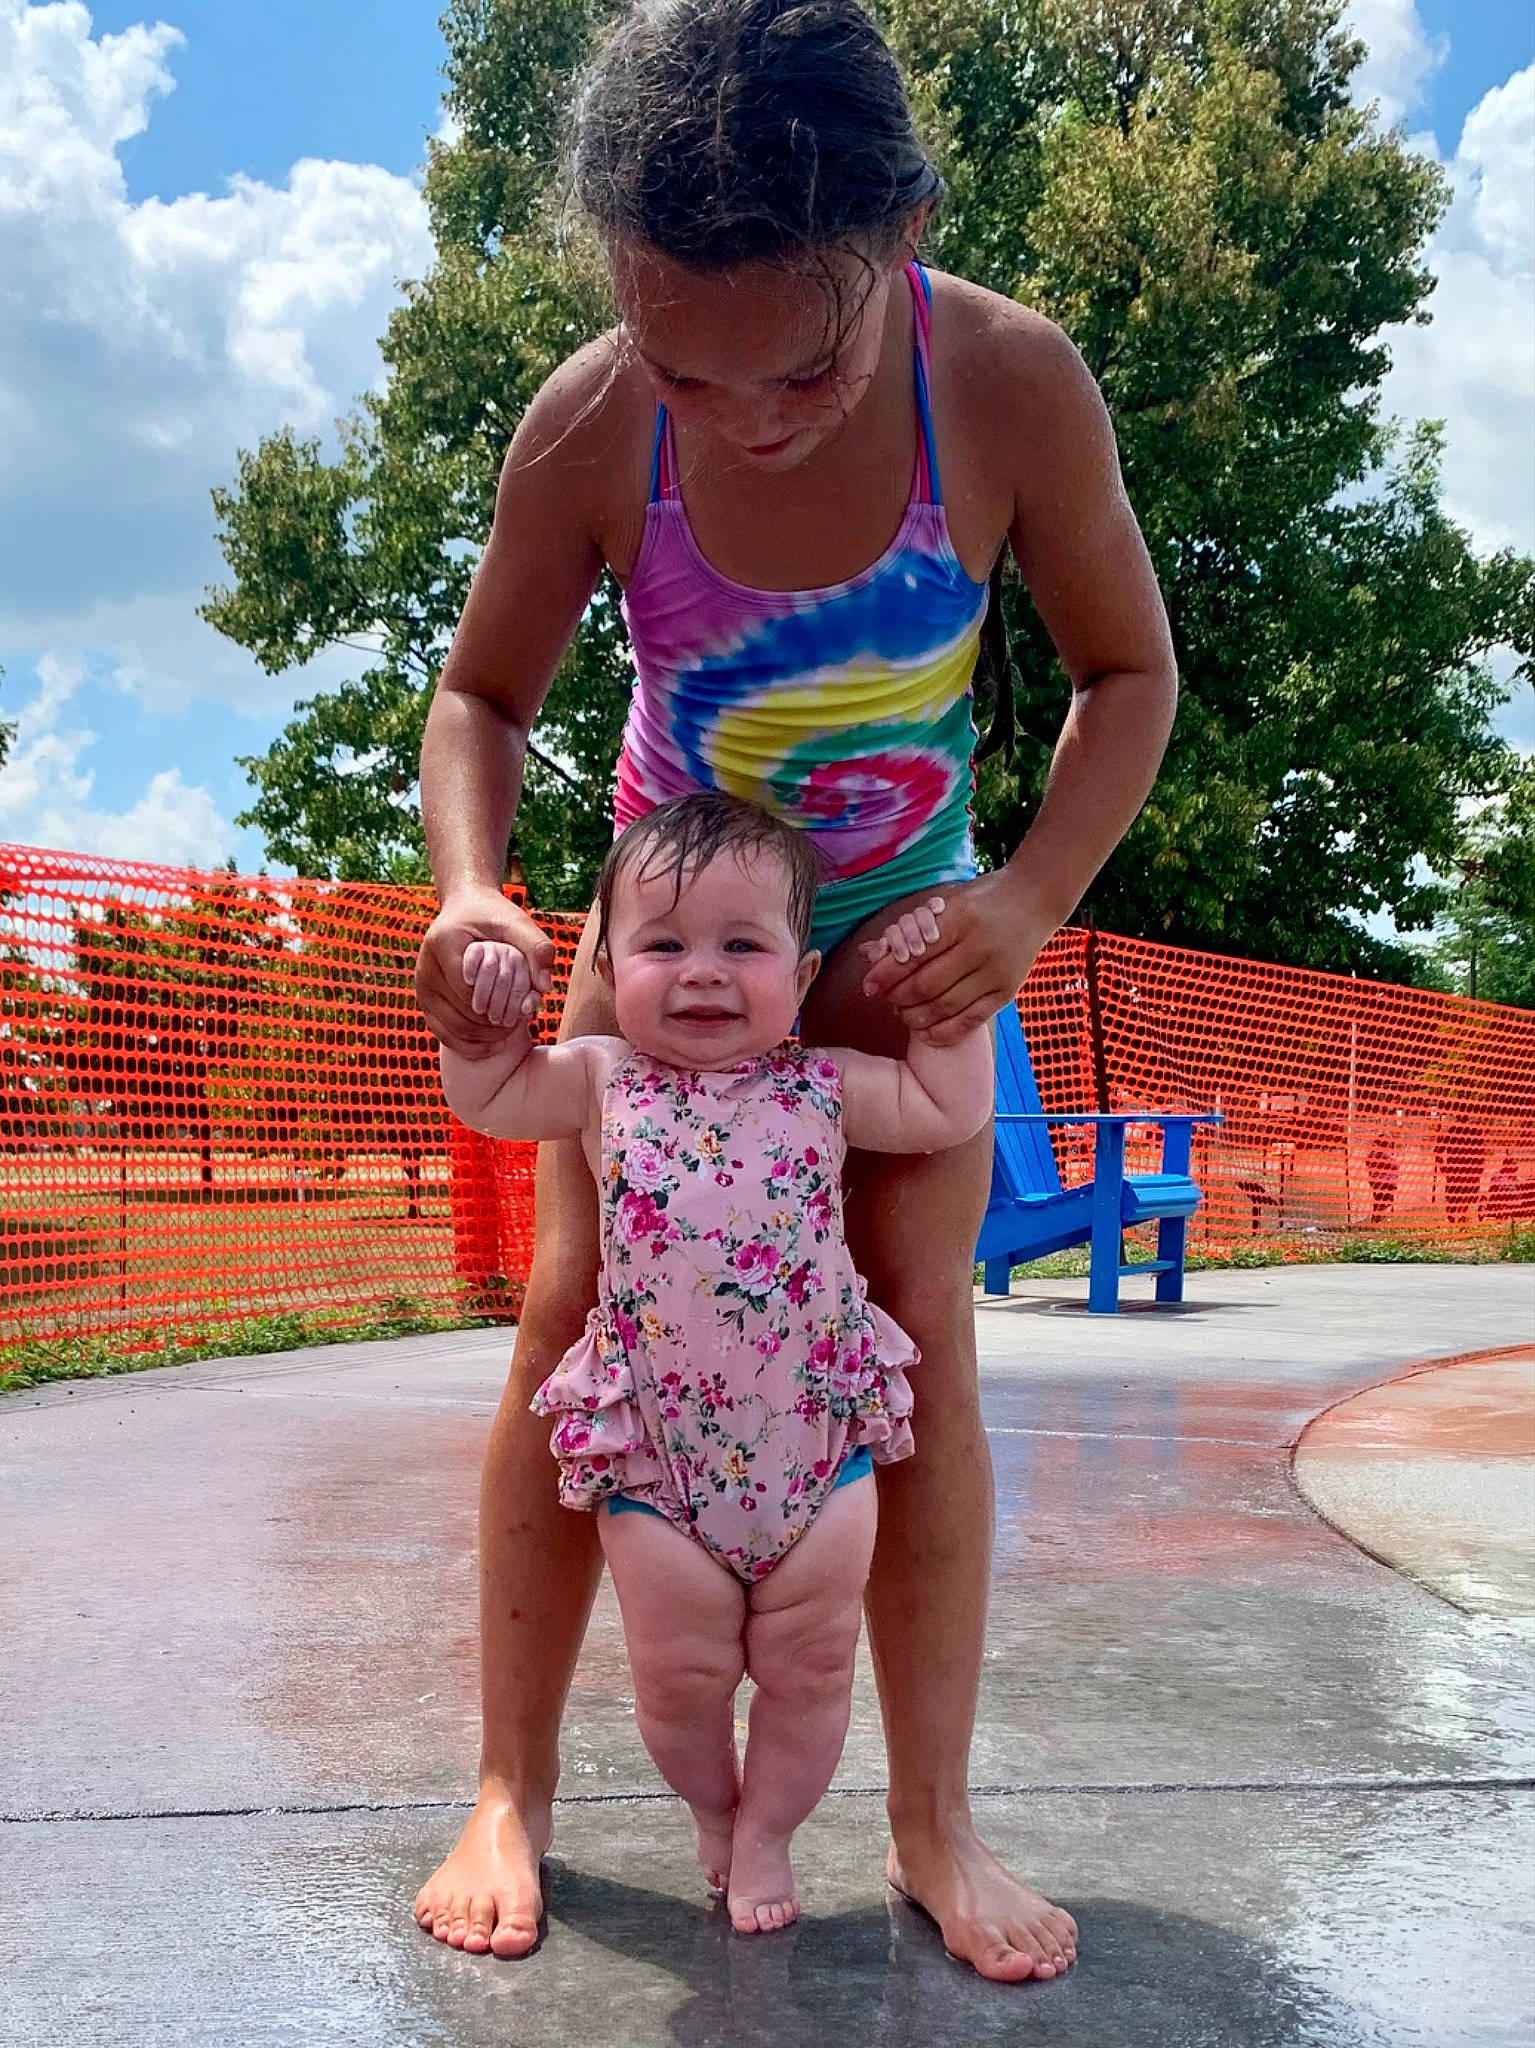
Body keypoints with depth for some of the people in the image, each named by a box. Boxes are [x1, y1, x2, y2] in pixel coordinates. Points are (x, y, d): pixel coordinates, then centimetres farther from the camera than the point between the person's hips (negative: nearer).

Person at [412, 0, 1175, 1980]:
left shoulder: (1009, 383, -28)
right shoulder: (585, 431, -27)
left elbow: (1128, 667, -12)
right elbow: (482, 695, -10)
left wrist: (1031, 899, -28)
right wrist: (471, 885, -31)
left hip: (898, 925, 0)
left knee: (918, 1332, -6)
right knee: (570, 1315, -4)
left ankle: (934, 1824, 6)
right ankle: (510, 1795, 8)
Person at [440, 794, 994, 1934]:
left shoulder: (820, 1088, -1)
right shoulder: (604, 1083, -1)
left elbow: (953, 1110, 3)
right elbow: (485, 1096, 13)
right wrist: (487, 1004, -2)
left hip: (821, 1442, 1)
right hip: (653, 1454, 0)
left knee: (809, 1665, 10)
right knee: (681, 1671, 10)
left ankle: (766, 1831, 33)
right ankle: (712, 1806, 40)